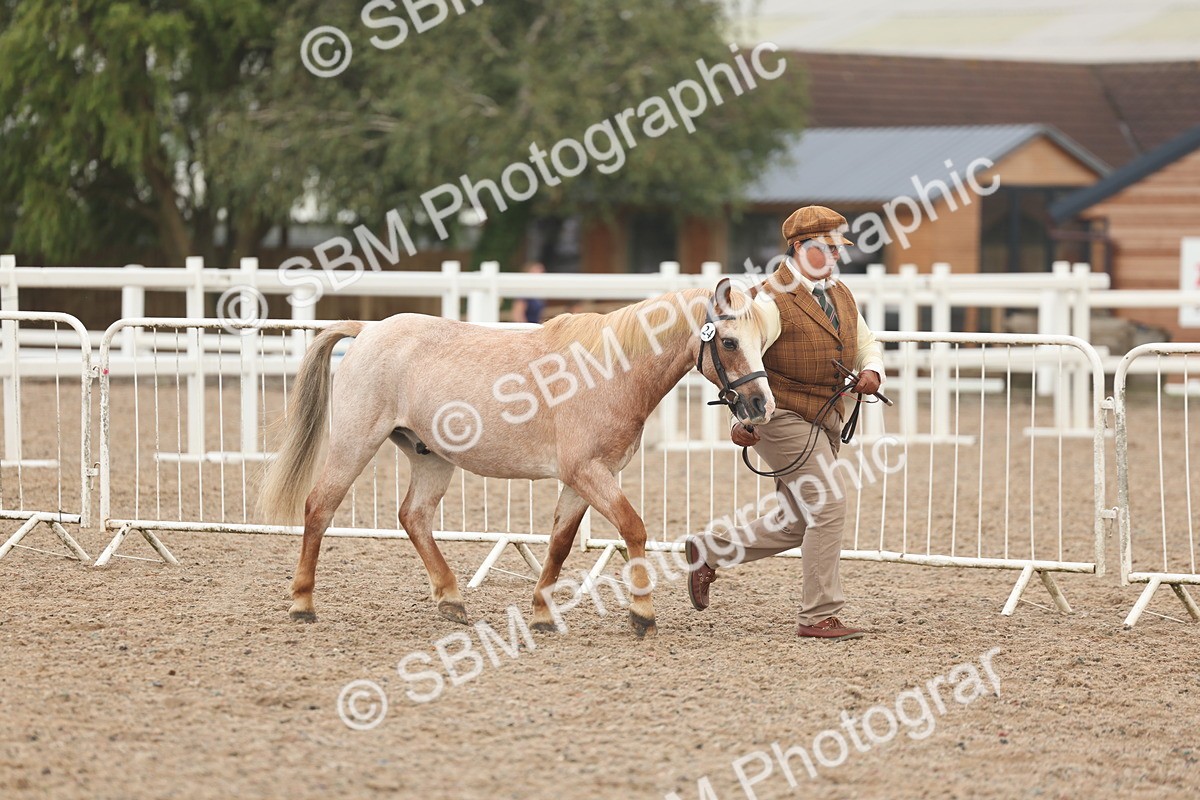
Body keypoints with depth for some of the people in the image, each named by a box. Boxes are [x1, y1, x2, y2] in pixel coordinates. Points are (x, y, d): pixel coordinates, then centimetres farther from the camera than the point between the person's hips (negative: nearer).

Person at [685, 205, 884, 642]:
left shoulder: (841, 296, 14)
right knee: (826, 504, -14)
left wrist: (872, 370, -3)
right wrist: (742, 418, -27)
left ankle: (708, 552, 28)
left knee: (796, 523, 12)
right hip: (783, 414, -9)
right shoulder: (772, 300, -13)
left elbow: (866, 343, 21)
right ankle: (819, 616, -9)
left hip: (824, 419, 9)